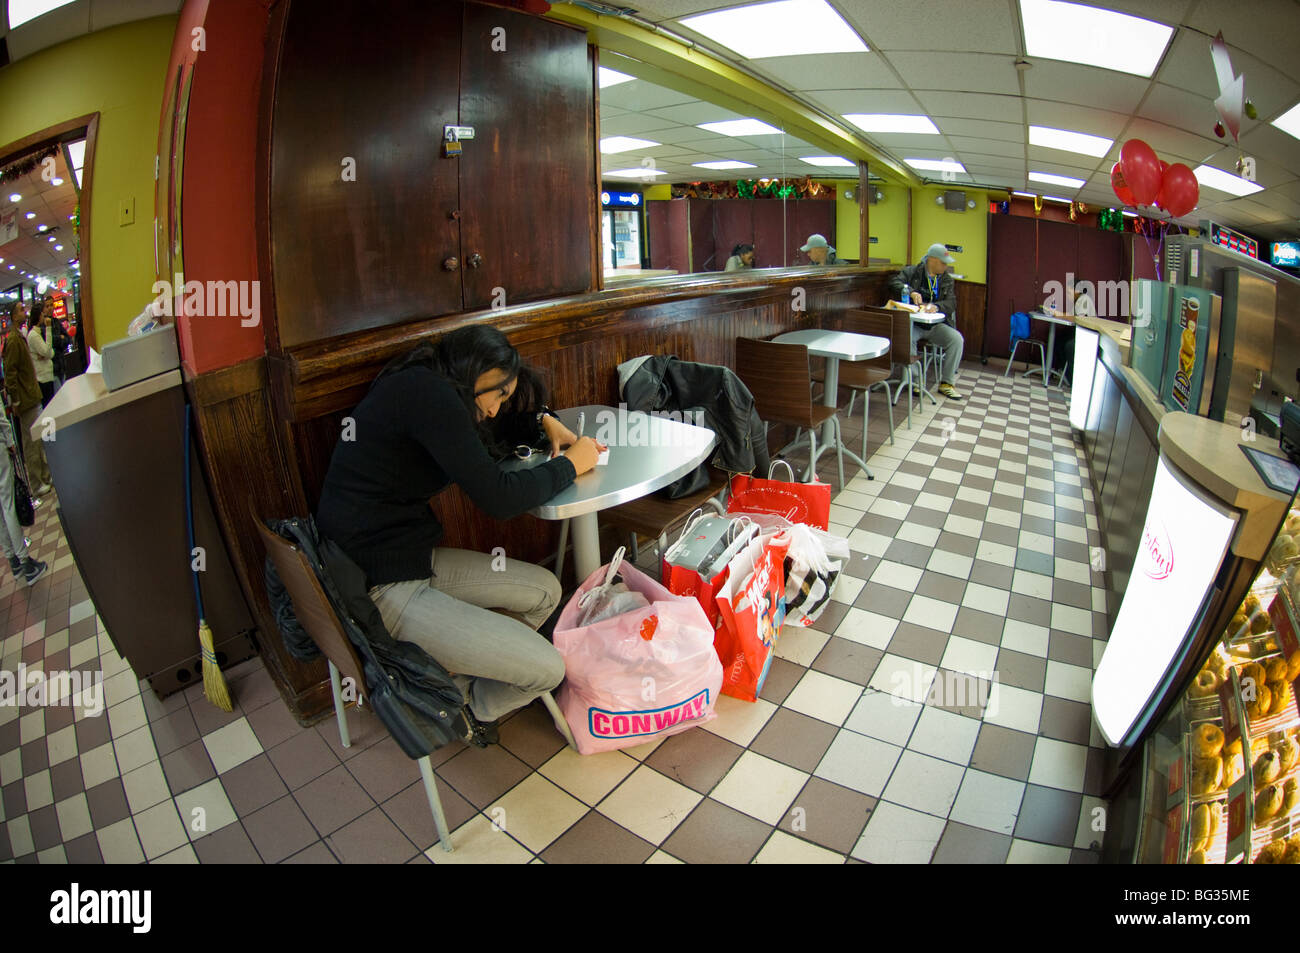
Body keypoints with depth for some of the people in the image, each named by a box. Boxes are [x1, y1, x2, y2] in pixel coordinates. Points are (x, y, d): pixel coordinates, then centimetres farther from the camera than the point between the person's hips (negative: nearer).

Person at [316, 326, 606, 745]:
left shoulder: (422, 390, 10)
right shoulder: (427, 394, -21)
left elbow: (502, 425, 28)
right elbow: (499, 497, -23)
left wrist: (545, 420, 9)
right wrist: (570, 464, -8)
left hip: (413, 557, 11)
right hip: (380, 588, -11)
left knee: (546, 592, 12)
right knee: (547, 669, -12)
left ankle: (458, 681, 18)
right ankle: (464, 710, 18)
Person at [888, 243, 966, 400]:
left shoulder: (947, 280, 13)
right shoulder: (912, 272, 5)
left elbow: (951, 303, -1)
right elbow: (894, 282, -11)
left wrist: (936, 306, -24)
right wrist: (911, 292, -29)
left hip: (936, 325, 3)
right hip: (913, 323, -3)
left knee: (957, 339, -21)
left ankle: (946, 383, -10)